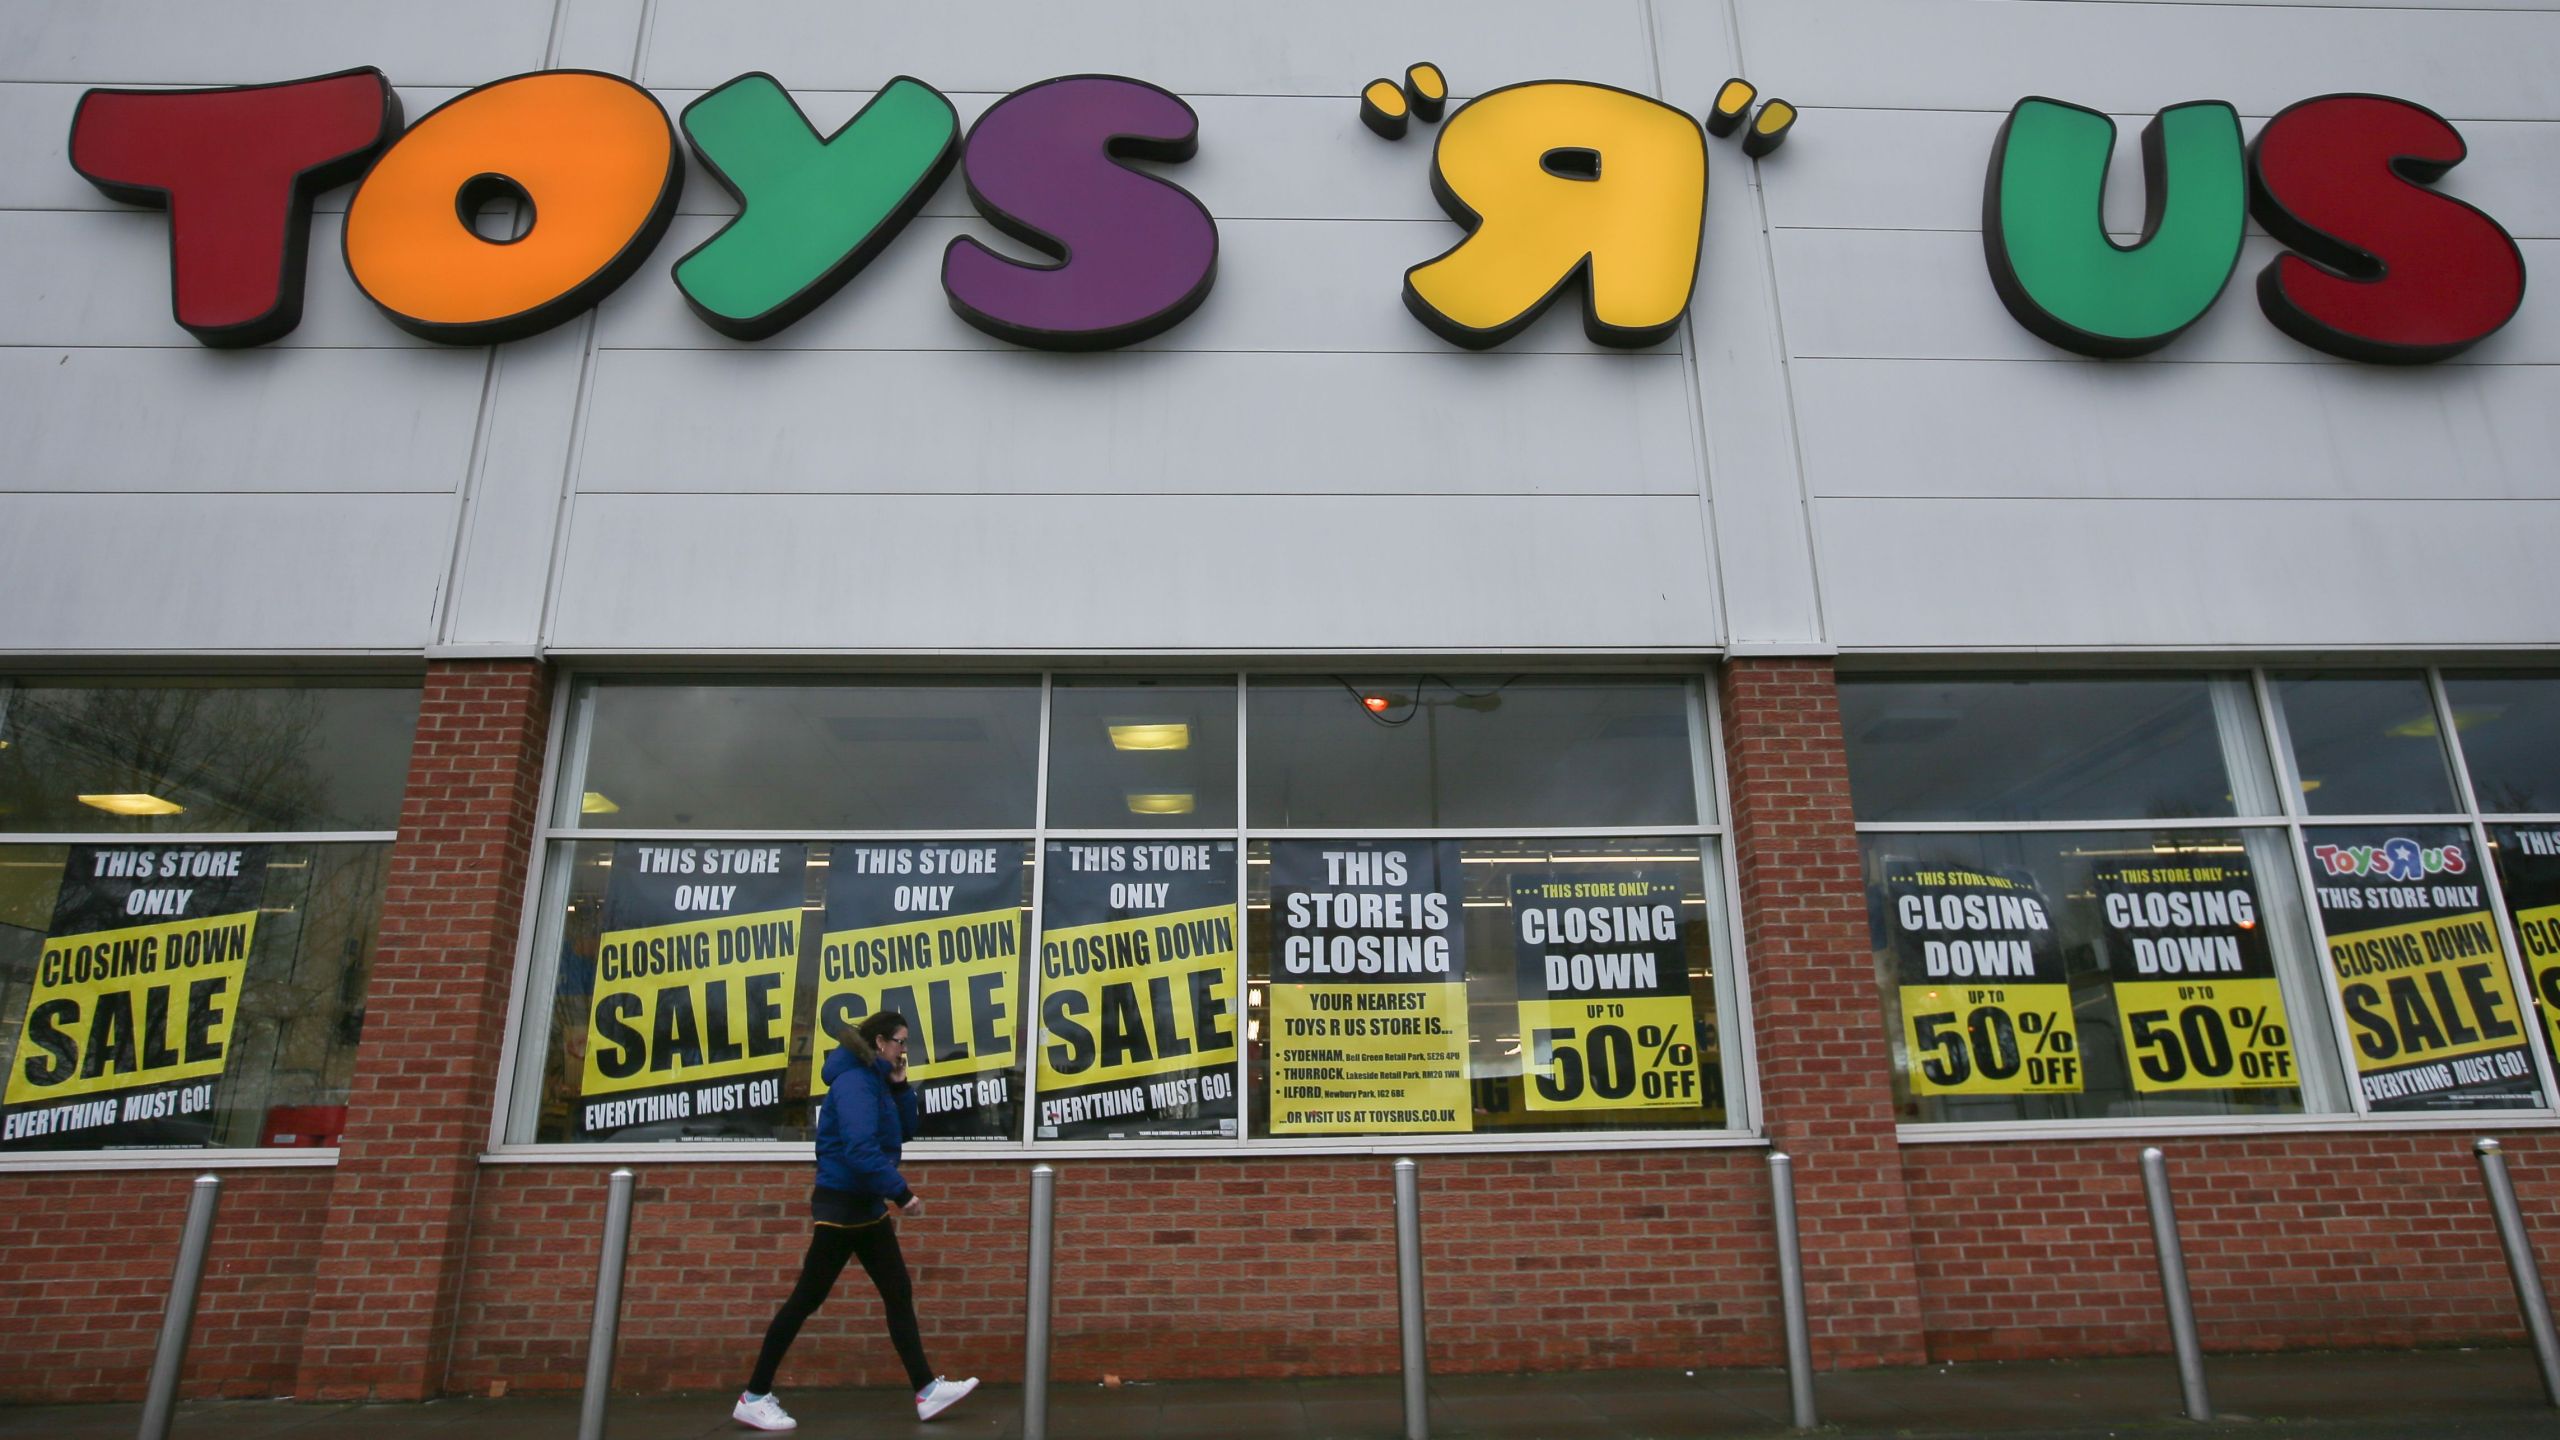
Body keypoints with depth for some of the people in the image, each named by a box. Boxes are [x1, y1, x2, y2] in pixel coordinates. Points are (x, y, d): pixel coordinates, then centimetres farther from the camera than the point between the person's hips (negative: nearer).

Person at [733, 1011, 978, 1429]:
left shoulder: (876, 1080, 9)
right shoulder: (854, 1082, -21)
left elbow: (905, 1133, 14)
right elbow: (860, 1150, -31)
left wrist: (900, 1087, 1)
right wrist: (901, 1193, -25)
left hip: (866, 1206, 9)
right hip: (841, 1206, -9)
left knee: (899, 1294, 8)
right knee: (806, 1299, 1)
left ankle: (927, 1390, 12)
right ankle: (754, 1398, 15)